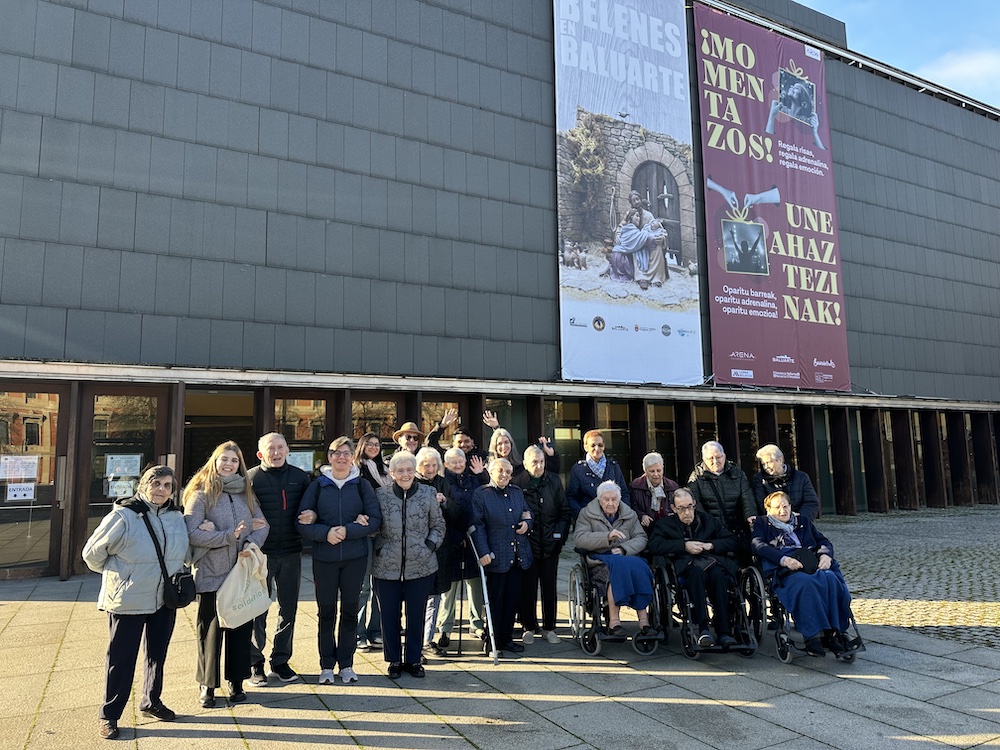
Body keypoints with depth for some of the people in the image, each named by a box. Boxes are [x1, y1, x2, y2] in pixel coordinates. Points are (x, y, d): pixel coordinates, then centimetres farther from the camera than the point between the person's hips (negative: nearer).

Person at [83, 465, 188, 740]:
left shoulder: (176, 516, 2)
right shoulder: (124, 516, -16)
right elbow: (93, 553, -7)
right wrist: (116, 574, 2)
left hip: (165, 600, 6)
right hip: (128, 600, -5)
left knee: (157, 654, 17)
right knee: (121, 658, 3)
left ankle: (151, 702, 35)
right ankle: (108, 715, 19)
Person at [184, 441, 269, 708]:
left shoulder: (246, 493, 11)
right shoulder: (201, 494, -5)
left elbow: (263, 525, 6)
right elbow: (192, 533, -16)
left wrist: (251, 544, -14)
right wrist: (228, 537, -19)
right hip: (211, 575, -4)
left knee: (241, 628, 10)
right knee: (211, 631, 5)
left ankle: (236, 682, 24)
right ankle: (208, 685, 21)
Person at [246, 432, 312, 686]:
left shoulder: (300, 477, 5)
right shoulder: (250, 478, -5)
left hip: (291, 553, 3)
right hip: (261, 553, -3)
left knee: (289, 609, 12)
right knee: (258, 611, 7)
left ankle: (280, 661, 27)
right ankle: (255, 663, 23)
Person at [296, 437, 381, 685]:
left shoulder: (362, 485, 1)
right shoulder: (317, 485, 0)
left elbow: (375, 519, -4)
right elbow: (303, 523, -3)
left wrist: (348, 531, -17)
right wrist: (326, 533, -19)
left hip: (355, 557, 1)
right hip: (324, 557, 0)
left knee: (350, 610, 8)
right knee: (326, 611, 6)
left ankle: (346, 664, 21)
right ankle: (326, 665, 20)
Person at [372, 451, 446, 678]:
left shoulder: (428, 494, -1)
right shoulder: (380, 495, -2)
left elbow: (438, 525, 8)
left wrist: (430, 546, -5)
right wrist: (378, 549, -4)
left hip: (420, 567, 0)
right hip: (387, 567, 0)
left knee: (416, 616, 9)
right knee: (389, 616, 9)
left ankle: (413, 659, 26)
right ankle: (394, 659, 27)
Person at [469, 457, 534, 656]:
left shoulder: (516, 492, 12)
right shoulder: (481, 495, -6)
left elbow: (527, 513, 24)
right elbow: (477, 526, -10)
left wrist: (527, 523, 0)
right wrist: (483, 552, -18)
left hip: (517, 556, 6)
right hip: (496, 556, -6)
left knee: (513, 598, 11)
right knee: (495, 600, 2)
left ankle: (506, 638, 25)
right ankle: (492, 641, 16)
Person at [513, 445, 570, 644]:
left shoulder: (554, 480, 6)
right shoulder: (516, 482, -6)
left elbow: (565, 510, 10)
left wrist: (560, 534, 3)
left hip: (550, 544, 3)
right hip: (527, 544, -3)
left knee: (550, 588, 9)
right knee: (527, 587, 5)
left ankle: (549, 627, 22)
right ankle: (529, 627, 19)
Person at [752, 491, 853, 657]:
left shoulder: (803, 521, 33)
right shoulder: (762, 523, 20)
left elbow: (823, 541, 25)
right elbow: (758, 545, 1)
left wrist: (826, 555, 0)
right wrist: (783, 559, -15)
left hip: (813, 565, 4)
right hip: (784, 571, -4)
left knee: (831, 579, -31)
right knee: (805, 583, -38)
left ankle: (834, 632, -30)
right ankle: (813, 635, -38)